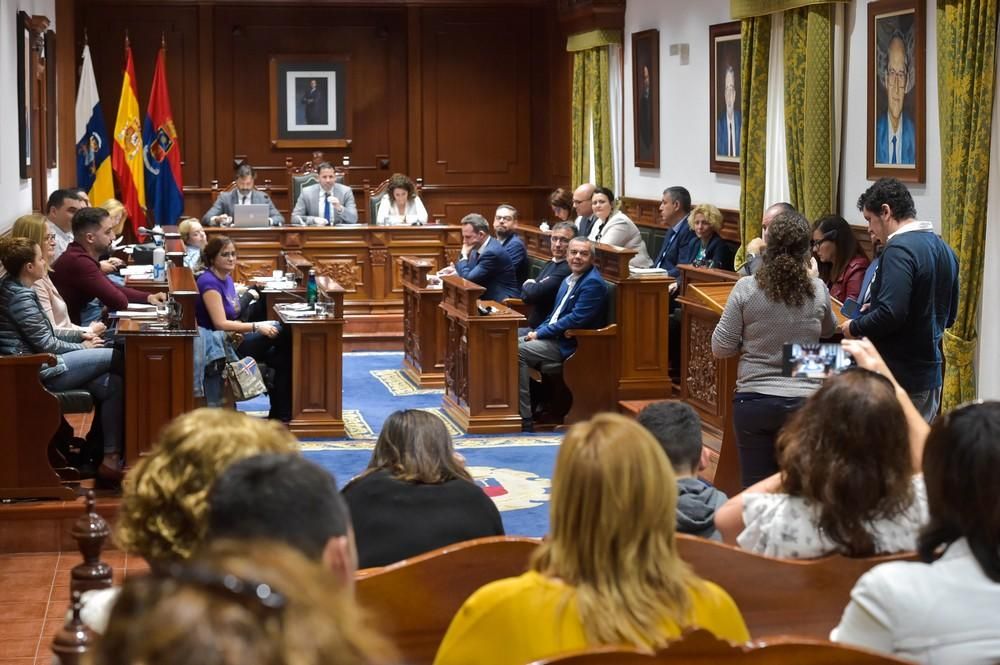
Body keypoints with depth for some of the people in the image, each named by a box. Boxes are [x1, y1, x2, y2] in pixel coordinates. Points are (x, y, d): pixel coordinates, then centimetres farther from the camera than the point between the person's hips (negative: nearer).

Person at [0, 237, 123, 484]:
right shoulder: (20, 297, -18)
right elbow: (46, 344, -16)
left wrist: (81, 335, 11)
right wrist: (82, 348, -1)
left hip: (38, 364, 10)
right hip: (37, 372, -10)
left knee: (111, 383, -1)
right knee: (113, 357, -10)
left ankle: (109, 455, -4)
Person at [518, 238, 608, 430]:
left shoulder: (593, 283, -14)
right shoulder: (569, 280, 17)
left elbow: (576, 319, -21)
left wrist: (540, 333, -15)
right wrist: (538, 331, 5)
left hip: (568, 345, -10)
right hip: (554, 337, 10)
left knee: (518, 351, -22)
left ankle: (525, 417, -20)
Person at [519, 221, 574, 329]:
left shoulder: (568, 269, -17)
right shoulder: (549, 265, 14)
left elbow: (535, 294, -21)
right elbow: (525, 297, 13)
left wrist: (527, 284, 1)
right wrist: (531, 285, -9)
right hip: (533, 326, 9)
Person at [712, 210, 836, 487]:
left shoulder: (746, 288, -9)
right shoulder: (817, 290, -4)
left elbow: (721, 348, -5)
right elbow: (829, 330, 18)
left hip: (754, 401, -1)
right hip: (804, 401, 1)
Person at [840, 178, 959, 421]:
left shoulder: (899, 249, -16)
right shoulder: (943, 248, 12)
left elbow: (891, 314, -25)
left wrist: (855, 327, -8)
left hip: (898, 379, -9)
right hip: (931, 376, 9)